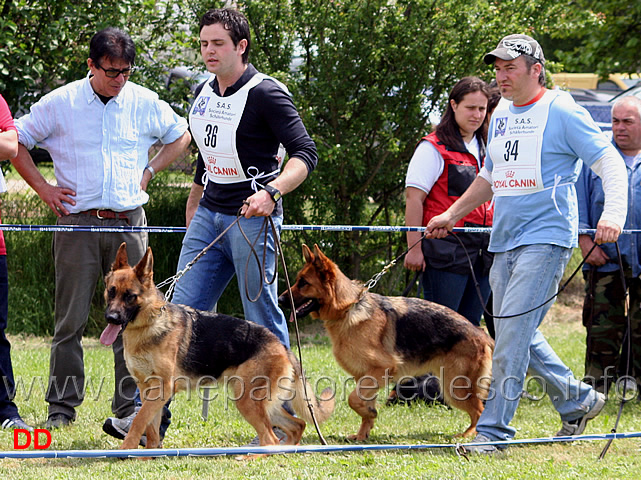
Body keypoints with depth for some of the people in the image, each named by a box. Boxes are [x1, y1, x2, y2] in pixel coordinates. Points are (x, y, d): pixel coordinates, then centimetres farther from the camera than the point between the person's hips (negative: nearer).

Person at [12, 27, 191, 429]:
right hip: (77, 222, -2)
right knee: (71, 320, 0)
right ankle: (62, 407, 6)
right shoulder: (59, 104, 0)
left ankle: (130, 407, 7)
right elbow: (16, 142, 9)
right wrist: (42, 188, 2)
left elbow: (181, 136, 22)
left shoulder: (146, 103, 5)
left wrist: (149, 171, 11)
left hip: (129, 224, 2)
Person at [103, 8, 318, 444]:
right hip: (209, 215, 7)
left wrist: (271, 192, -32)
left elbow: (305, 153, -17)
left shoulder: (265, 94, -12)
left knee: (262, 318, -3)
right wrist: (193, 208, 26)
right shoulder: (205, 93, 12)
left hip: (252, 218, -7)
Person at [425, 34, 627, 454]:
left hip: (545, 238, -8)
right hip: (504, 241, 8)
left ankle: (493, 430, -12)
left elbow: (611, 164, -9)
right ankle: (577, 400, 29)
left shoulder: (561, 111, -7)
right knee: (518, 334, 11)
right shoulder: (501, 116, 15)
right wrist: (452, 215, 26)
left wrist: (613, 214, -24)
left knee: (513, 330, -15)